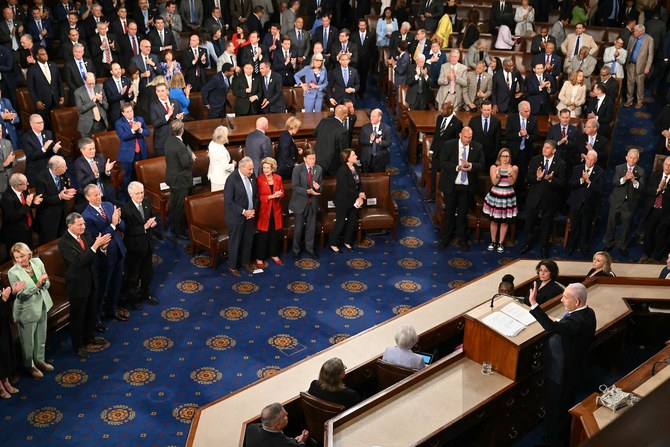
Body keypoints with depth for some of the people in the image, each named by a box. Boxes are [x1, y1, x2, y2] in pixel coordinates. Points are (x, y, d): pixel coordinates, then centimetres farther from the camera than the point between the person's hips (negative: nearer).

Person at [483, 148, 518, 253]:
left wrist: (510, 173, -28)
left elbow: (512, 182, -10)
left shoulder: (514, 168, -1)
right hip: (495, 196, 0)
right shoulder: (494, 167, -2)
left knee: (504, 221, 5)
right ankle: (493, 242, 20)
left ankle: (501, 243, 16)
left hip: (508, 197, 0)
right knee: (494, 221, 6)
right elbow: (494, 182, -11)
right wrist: (498, 173, -29)